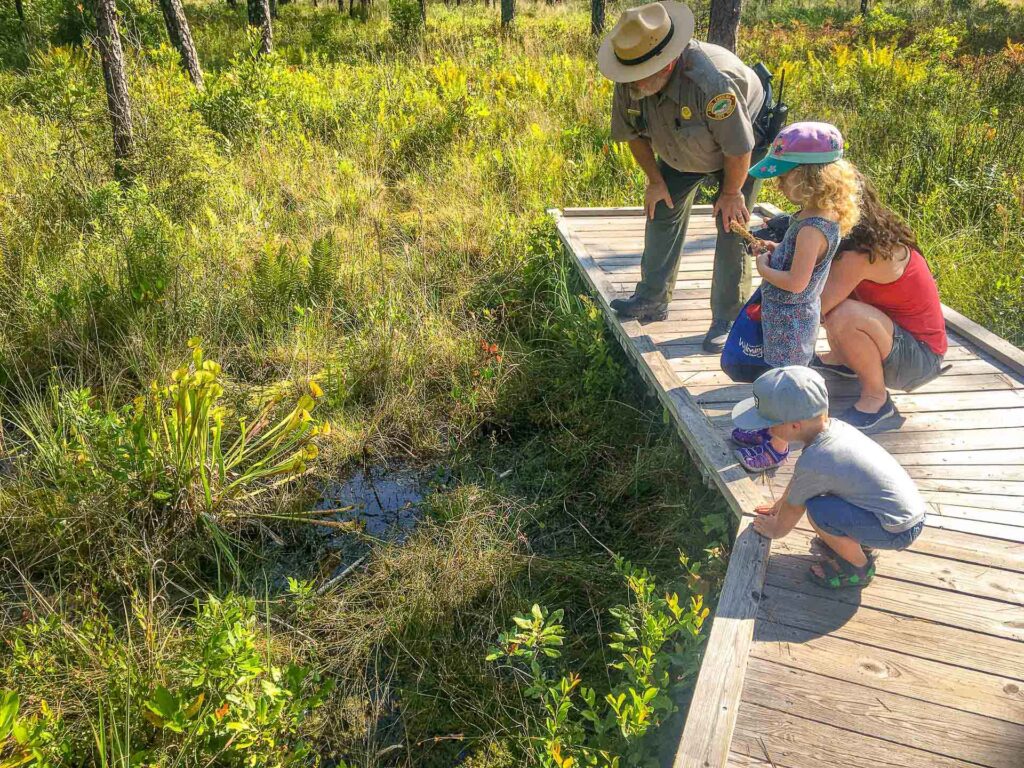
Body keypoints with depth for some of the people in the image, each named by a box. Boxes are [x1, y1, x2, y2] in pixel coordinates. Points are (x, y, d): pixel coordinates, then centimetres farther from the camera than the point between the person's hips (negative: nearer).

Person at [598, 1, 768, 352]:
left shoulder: (713, 83, -44)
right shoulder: (629, 83, -25)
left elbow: (738, 148, -32)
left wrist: (731, 193, -18)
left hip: (738, 146, -6)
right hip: (679, 153, 6)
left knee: (731, 228, -11)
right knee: (661, 213, 5)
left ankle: (727, 321, -3)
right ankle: (653, 300, 17)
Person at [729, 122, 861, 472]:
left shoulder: (813, 228, -28)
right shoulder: (814, 214, 2)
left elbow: (796, 282, -28)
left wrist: (763, 268, -15)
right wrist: (774, 249, 4)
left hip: (791, 317, -9)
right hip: (785, 313, 10)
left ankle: (778, 446, 21)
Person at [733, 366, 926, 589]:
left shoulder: (813, 462, -28)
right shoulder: (835, 426, -3)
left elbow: (793, 509, -8)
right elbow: (798, 479, 15)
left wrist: (776, 530, 12)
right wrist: (779, 505, 27)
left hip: (898, 531, -9)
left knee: (819, 512, -24)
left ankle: (859, 567, 2)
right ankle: (863, 546, 23)